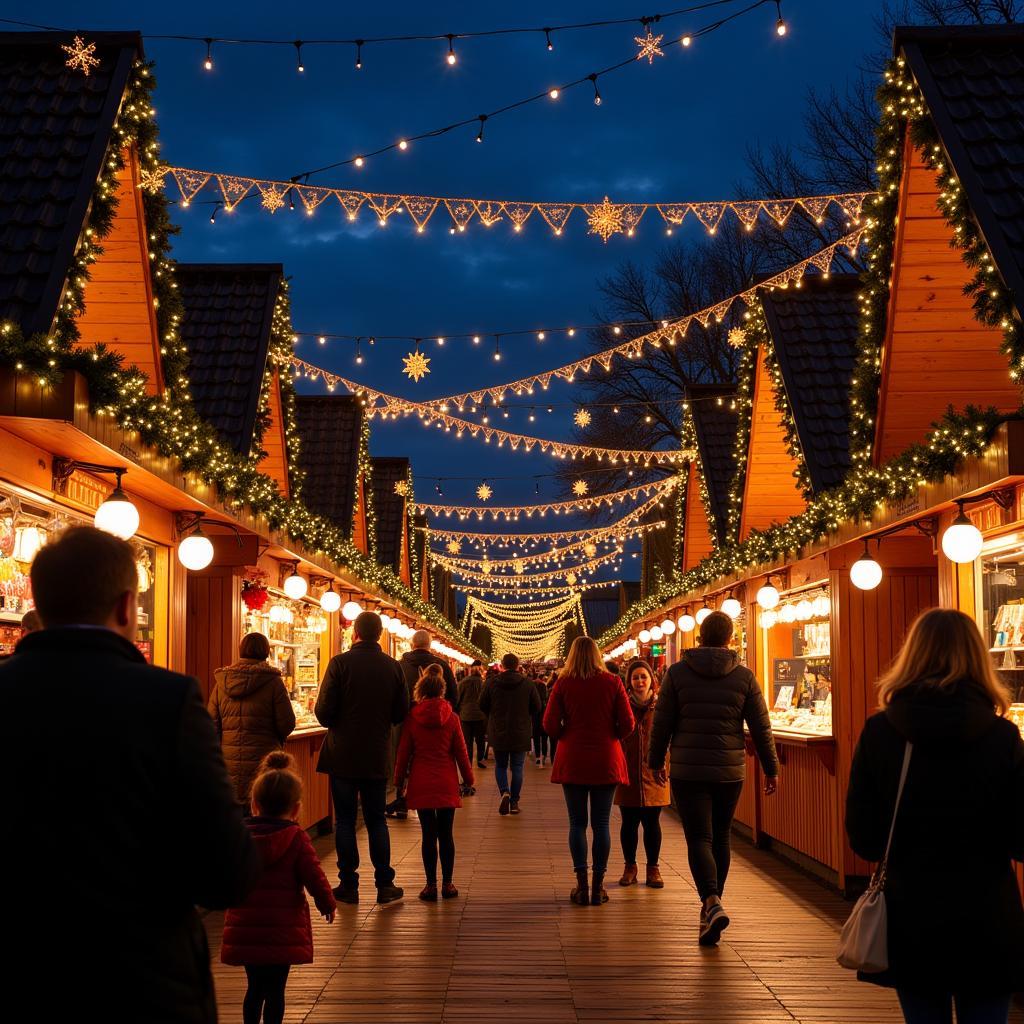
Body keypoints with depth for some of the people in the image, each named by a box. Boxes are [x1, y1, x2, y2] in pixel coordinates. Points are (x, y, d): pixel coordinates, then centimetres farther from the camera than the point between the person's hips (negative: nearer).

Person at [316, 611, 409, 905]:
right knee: (376, 820, 12)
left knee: (345, 820, 5)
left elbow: (324, 711, -12)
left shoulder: (340, 663, -11)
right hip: (377, 756, 3)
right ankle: (385, 884, 10)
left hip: (342, 755, -3)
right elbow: (401, 714, 2)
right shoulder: (393, 667, -1)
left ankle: (349, 886, 8)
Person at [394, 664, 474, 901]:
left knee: (428, 834, 3)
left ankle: (431, 885, 4)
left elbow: (404, 751, 0)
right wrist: (469, 777, 13)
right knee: (446, 834, 7)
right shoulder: (451, 718, -3)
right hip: (446, 783, 0)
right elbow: (460, 751, 1)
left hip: (421, 784, 0)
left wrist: (399, 780, 11)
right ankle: (448, 883, 11)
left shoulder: (412, 718, -4)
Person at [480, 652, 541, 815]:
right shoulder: (527, 684, -8)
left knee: (500, 766, 14)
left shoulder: (492, 683, -7)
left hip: (498, 733, 0)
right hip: (521, 734, 0)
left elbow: (483, 705, -1)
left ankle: (504, 792, -10)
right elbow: (536, 705, -2)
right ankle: (514, 802, 10)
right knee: (517, 767, 10)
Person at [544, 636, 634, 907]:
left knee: (577, 823, 6)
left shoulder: (563, 684, -5)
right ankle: (598, 887, 7)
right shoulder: (613, 683, -4)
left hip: (572, 761, 0)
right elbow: (627, 725, -5)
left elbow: (550, 725, -7)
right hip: (606, 760, 0)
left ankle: (582, 886, 4)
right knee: (601, 824, 6)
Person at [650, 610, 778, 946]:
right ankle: (710, 906, 24)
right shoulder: (744, 676, 0)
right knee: (720, 837, 16)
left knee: (699, 838, -4)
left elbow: (662, 723, -1)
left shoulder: (677, 672, -4)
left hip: (687, 770, -2)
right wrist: (771, 769, 12)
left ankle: (712, 902, -25)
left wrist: (656, 761, 13)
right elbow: (761, 728, 1)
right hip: (730, 771, 2)